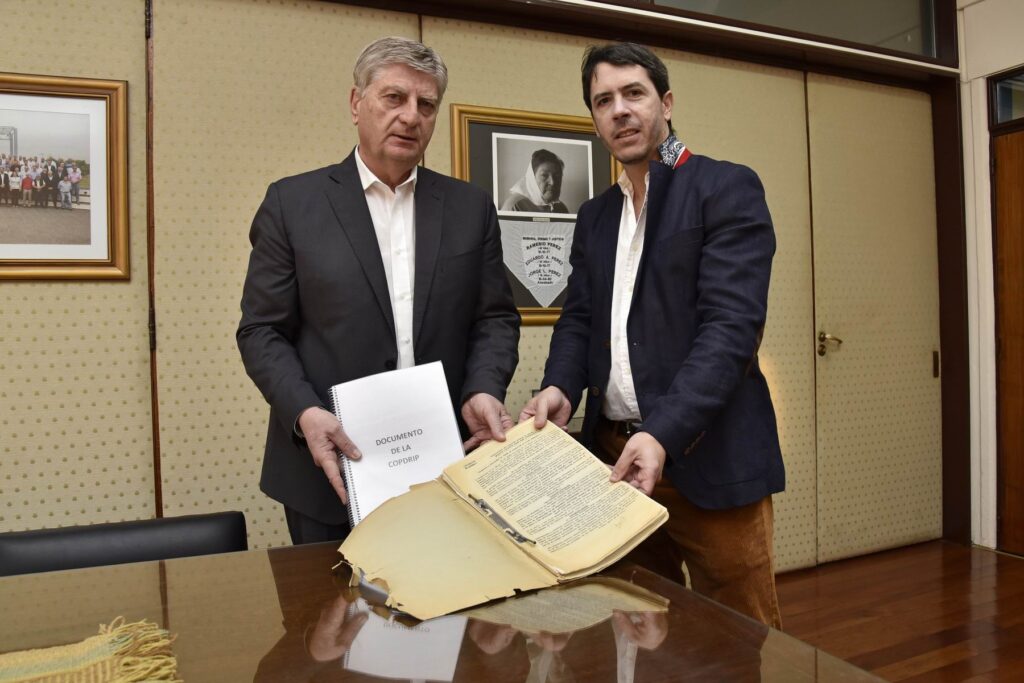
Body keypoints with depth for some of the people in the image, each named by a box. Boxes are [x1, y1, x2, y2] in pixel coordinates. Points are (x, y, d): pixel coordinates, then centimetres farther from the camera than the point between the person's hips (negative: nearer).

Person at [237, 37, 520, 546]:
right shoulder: (292, 203, 0)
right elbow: (263, 331, -2)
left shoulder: (470, 207, 7)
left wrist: (484, 390, -12)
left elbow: (495, 318, 6)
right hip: (331, 464, -1)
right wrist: (305, 413, -17)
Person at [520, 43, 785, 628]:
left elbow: (731, 325, -16)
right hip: (613, 454, 6)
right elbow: (579, 318, 11)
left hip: (707, 455, -5)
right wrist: (560, 388, -10)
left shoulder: (727, 189, -4)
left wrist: (662, 433, -27)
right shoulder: (596, 214, 15)